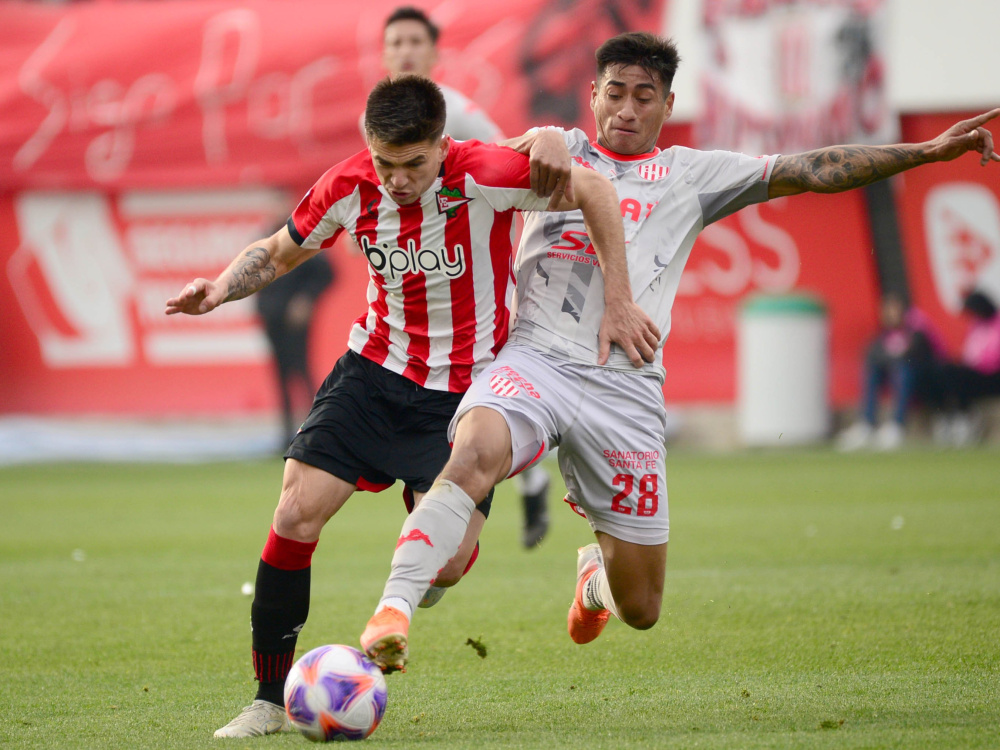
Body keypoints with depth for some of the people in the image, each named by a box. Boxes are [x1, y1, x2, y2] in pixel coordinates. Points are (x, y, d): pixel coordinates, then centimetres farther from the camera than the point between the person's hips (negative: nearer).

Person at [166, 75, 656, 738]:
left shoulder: (482, 175, -21)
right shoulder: (349, 189, -9)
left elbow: (594, 191, -11)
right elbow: (277, 253, 8)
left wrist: (618, 303, -10)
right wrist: (223, 288, -12)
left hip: (465, 388, -3)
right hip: (375, 372, 3)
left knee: (446, 566, -13)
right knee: (296, 516, -12)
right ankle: (270, 700, 0)